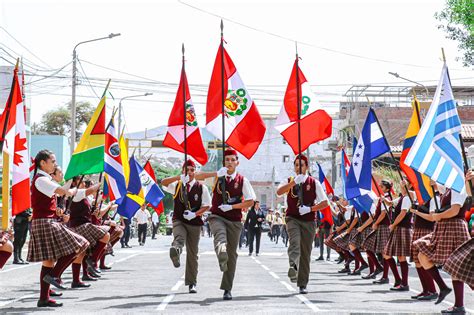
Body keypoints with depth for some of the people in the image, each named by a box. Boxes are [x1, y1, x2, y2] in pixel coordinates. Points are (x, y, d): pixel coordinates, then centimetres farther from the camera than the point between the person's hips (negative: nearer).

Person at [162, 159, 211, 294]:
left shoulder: (201, 188, 4)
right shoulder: (177, 185, 5)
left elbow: (207, 205, 3)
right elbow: (163, 183, -13)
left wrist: (195, 214, -15)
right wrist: (179, 177, -28)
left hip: (194, 222, 1)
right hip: (179, 221, -1)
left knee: (192, 253, 5)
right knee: (179, 238, -35)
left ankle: (191, 283, 12)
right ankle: (175, 250, -67)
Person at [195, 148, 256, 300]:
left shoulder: (242, 180, 4)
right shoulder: (218, 176, 5)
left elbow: (250, 201, 0)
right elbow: (198, 176, -6)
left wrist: (231, 207, -10)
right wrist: (216, 173, -19)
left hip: (234, 220, 1)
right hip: (217, 216, -1)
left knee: (232, 254, 4)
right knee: (220, 235, -36)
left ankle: (227, 289, 13)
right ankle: (221, 255, -69)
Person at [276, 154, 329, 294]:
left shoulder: (314, 183, 4)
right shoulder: (290, 181, 6)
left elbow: (325, 203, 2)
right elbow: (279, 192, -15)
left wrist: (310, 209, -12)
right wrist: (294, 182, -26)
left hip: (308, 221, 1)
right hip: (293, 218, -1)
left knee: (306, 253, 3)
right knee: (295, 242, -29)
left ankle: (302, 284, 11)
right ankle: (293, 266, -51)